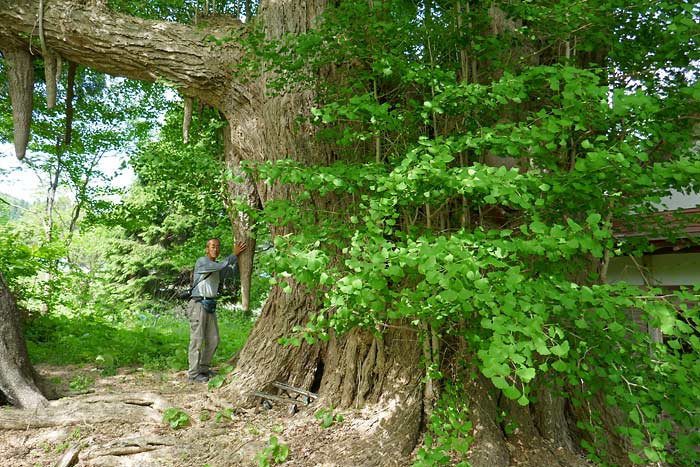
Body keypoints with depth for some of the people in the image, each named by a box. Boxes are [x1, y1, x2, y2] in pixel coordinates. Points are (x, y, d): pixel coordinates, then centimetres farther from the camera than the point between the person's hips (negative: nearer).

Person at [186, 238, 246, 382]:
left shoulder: (217, 266, 17)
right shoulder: (201, 262, -7)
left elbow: (231, 270, 5)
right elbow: (221, 266, -20)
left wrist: (239, 256, -3)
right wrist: (234, 254, -15)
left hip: (210, 306, 8)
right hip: (198, 304, -8)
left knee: (213, 339, 9)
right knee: (197, 340, -5)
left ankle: (204, 368, 22)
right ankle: (193, 373, 1)